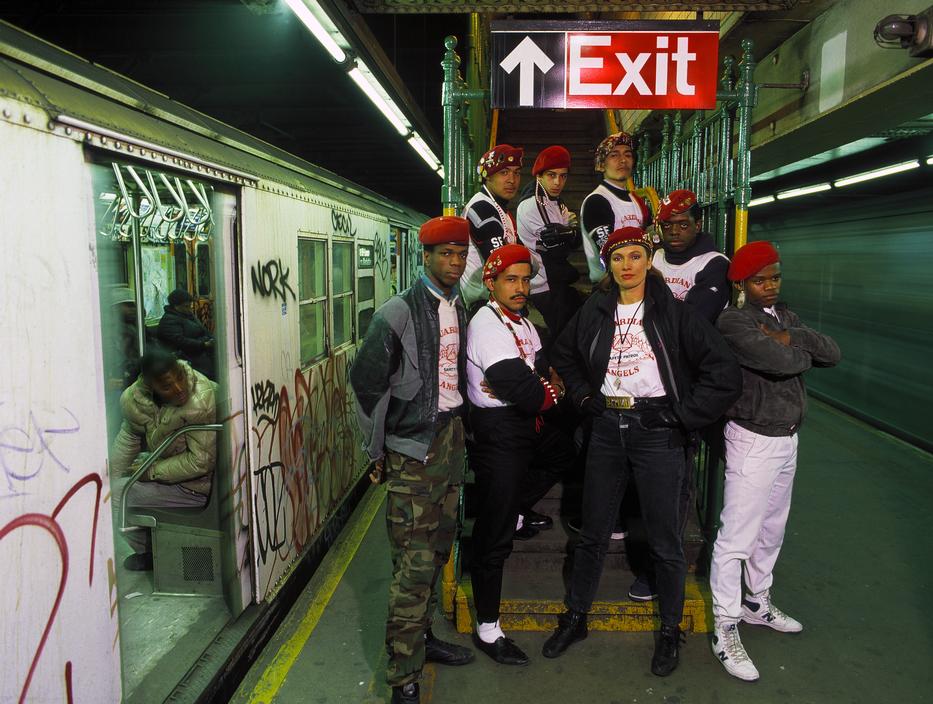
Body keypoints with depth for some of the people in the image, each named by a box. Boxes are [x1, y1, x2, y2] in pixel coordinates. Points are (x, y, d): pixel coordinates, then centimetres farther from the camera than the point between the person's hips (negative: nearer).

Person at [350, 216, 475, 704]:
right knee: (414, 563, -5)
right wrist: (378, 451, -6)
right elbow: (366, 383, -10)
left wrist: (458, 429, 14)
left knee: (437, 548, 17)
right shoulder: (399, 312, -11)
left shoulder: (459, 310, 11)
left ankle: (421, 635, 36)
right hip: (412, 447, -7)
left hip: (451, 439, 7)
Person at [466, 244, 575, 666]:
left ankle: (517, 509, 34)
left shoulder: (521, 323, 11)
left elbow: (543, 376, 6)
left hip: (525, 425, 9)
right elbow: (529, 394, -26)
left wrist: (537, 389, -16)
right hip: (497, 433, -9)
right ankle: (487, 629, 12)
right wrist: (549, 391, -6)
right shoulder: (488, 326, -19)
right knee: (494, 535, -1)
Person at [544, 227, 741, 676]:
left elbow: (724, 372, -9)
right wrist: (586, 398, 9)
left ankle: (670, 631, 27)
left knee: (665, 541, 7)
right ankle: (575, 618, 31)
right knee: (593, 534, 14)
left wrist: (683, 416, -9)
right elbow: (564, 356, 22)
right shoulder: (595, 311, 6)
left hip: (657, 432, -3)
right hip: (607, 430, 3)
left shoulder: (671, 312, -5)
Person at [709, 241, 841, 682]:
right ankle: (725, 629, 6)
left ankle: (758, 604, 37)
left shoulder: (785, 316, 11)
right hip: (753, 440, -8)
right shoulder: (733, 322, -15)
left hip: (787, 438, 8)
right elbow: (781, 362, -27)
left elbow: (832, 354, 2)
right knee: (737, 538, -5)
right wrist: (805, 352, -6)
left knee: (772, 530, 20)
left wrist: (791, 338, -13)